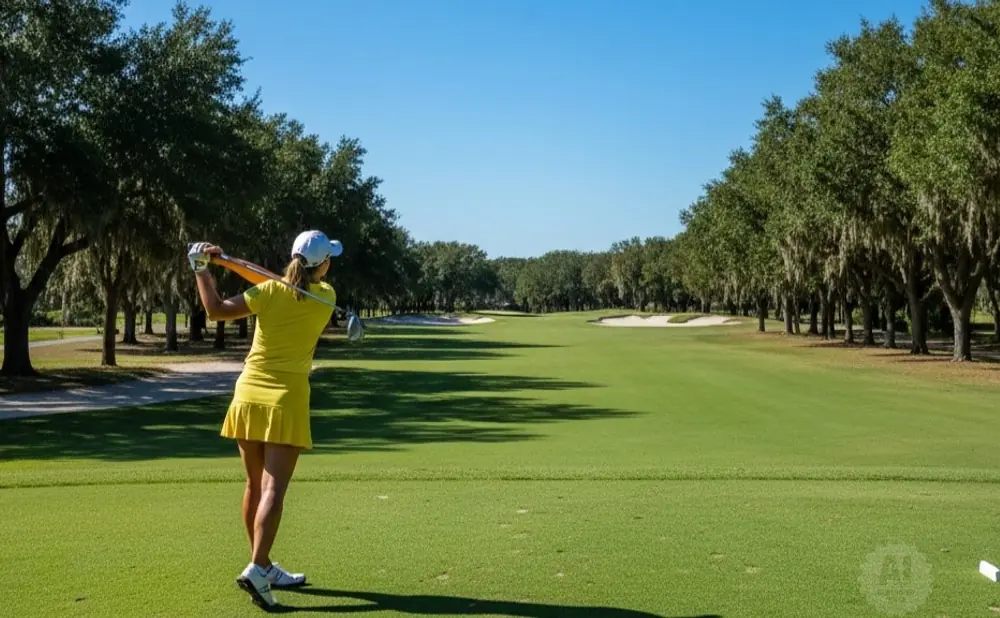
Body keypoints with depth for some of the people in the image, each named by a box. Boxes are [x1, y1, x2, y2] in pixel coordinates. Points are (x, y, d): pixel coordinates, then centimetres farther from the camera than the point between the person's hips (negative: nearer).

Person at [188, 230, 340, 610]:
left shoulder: (269, 292, -3)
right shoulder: (326, 297, -1)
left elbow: (216, 311, -8)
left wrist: (201, 271, 4)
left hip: (249, 395, 3)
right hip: (286, 400, -3)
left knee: (256, 485, 12)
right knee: (273, 489, -6)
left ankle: (264, 567, 22)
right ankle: (257, 569, -19)